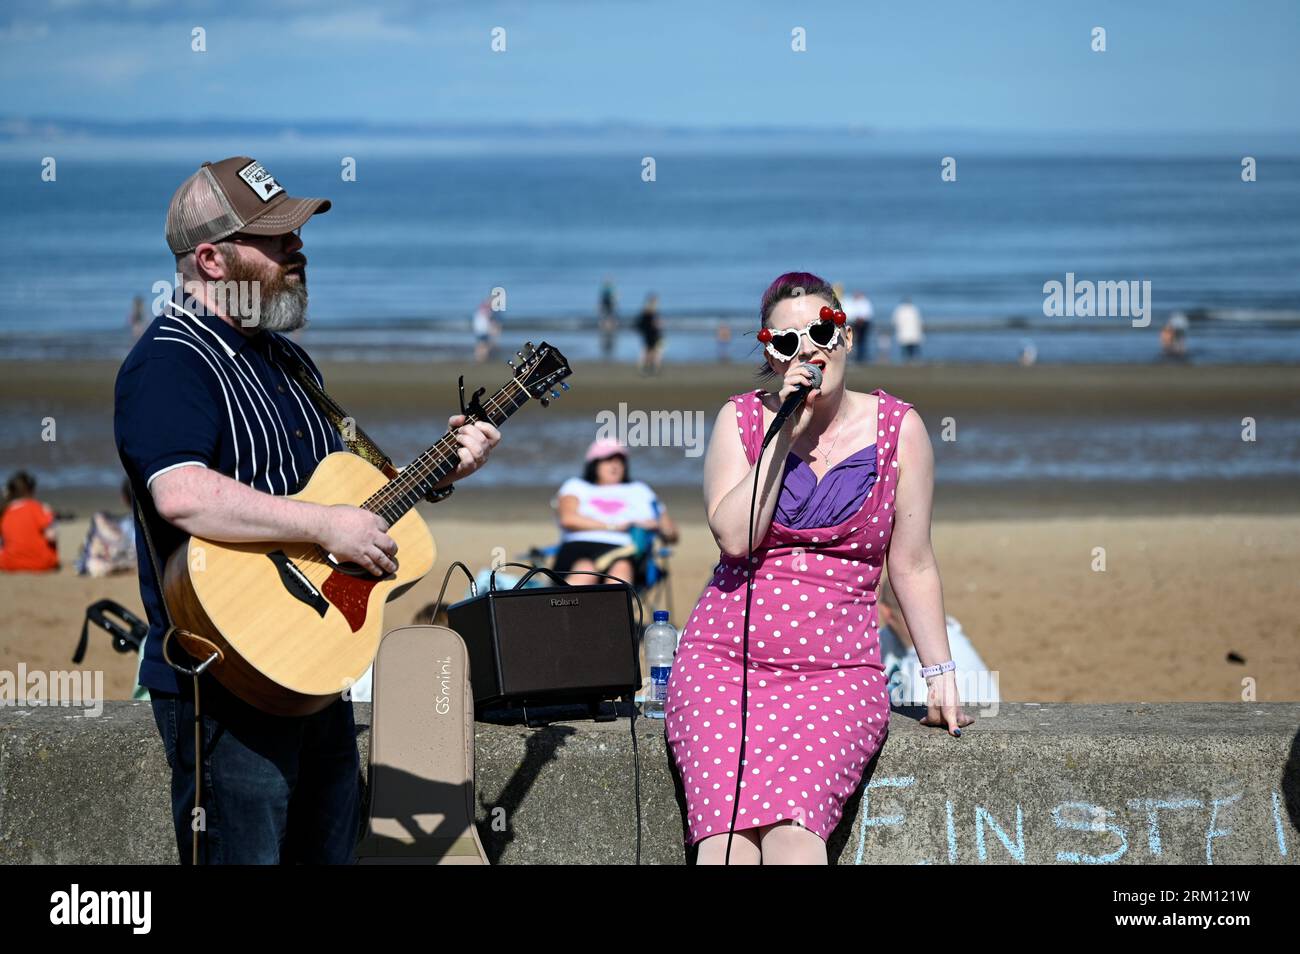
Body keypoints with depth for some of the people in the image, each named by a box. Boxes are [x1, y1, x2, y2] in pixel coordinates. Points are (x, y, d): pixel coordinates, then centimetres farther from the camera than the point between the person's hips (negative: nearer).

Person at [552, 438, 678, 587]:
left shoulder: (639, 491, 35)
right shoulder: (576, 486, 29)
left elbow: (672, 534, 29)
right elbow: (568, 518, 5)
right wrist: (612, 526, -4)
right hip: (579, 547, -1)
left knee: (622, 568, -39)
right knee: (585, 571, -40)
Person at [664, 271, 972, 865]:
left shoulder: (898, 428, 7)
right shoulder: (741, 419, 8)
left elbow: (912, 565, 10)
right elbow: (733, 537, -6)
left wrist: (941, 673, 5)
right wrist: (786, 433, -7)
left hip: (837, 674, -1)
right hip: (723, 663, 1)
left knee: (791, 824, -30)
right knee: (727, 832, -26)